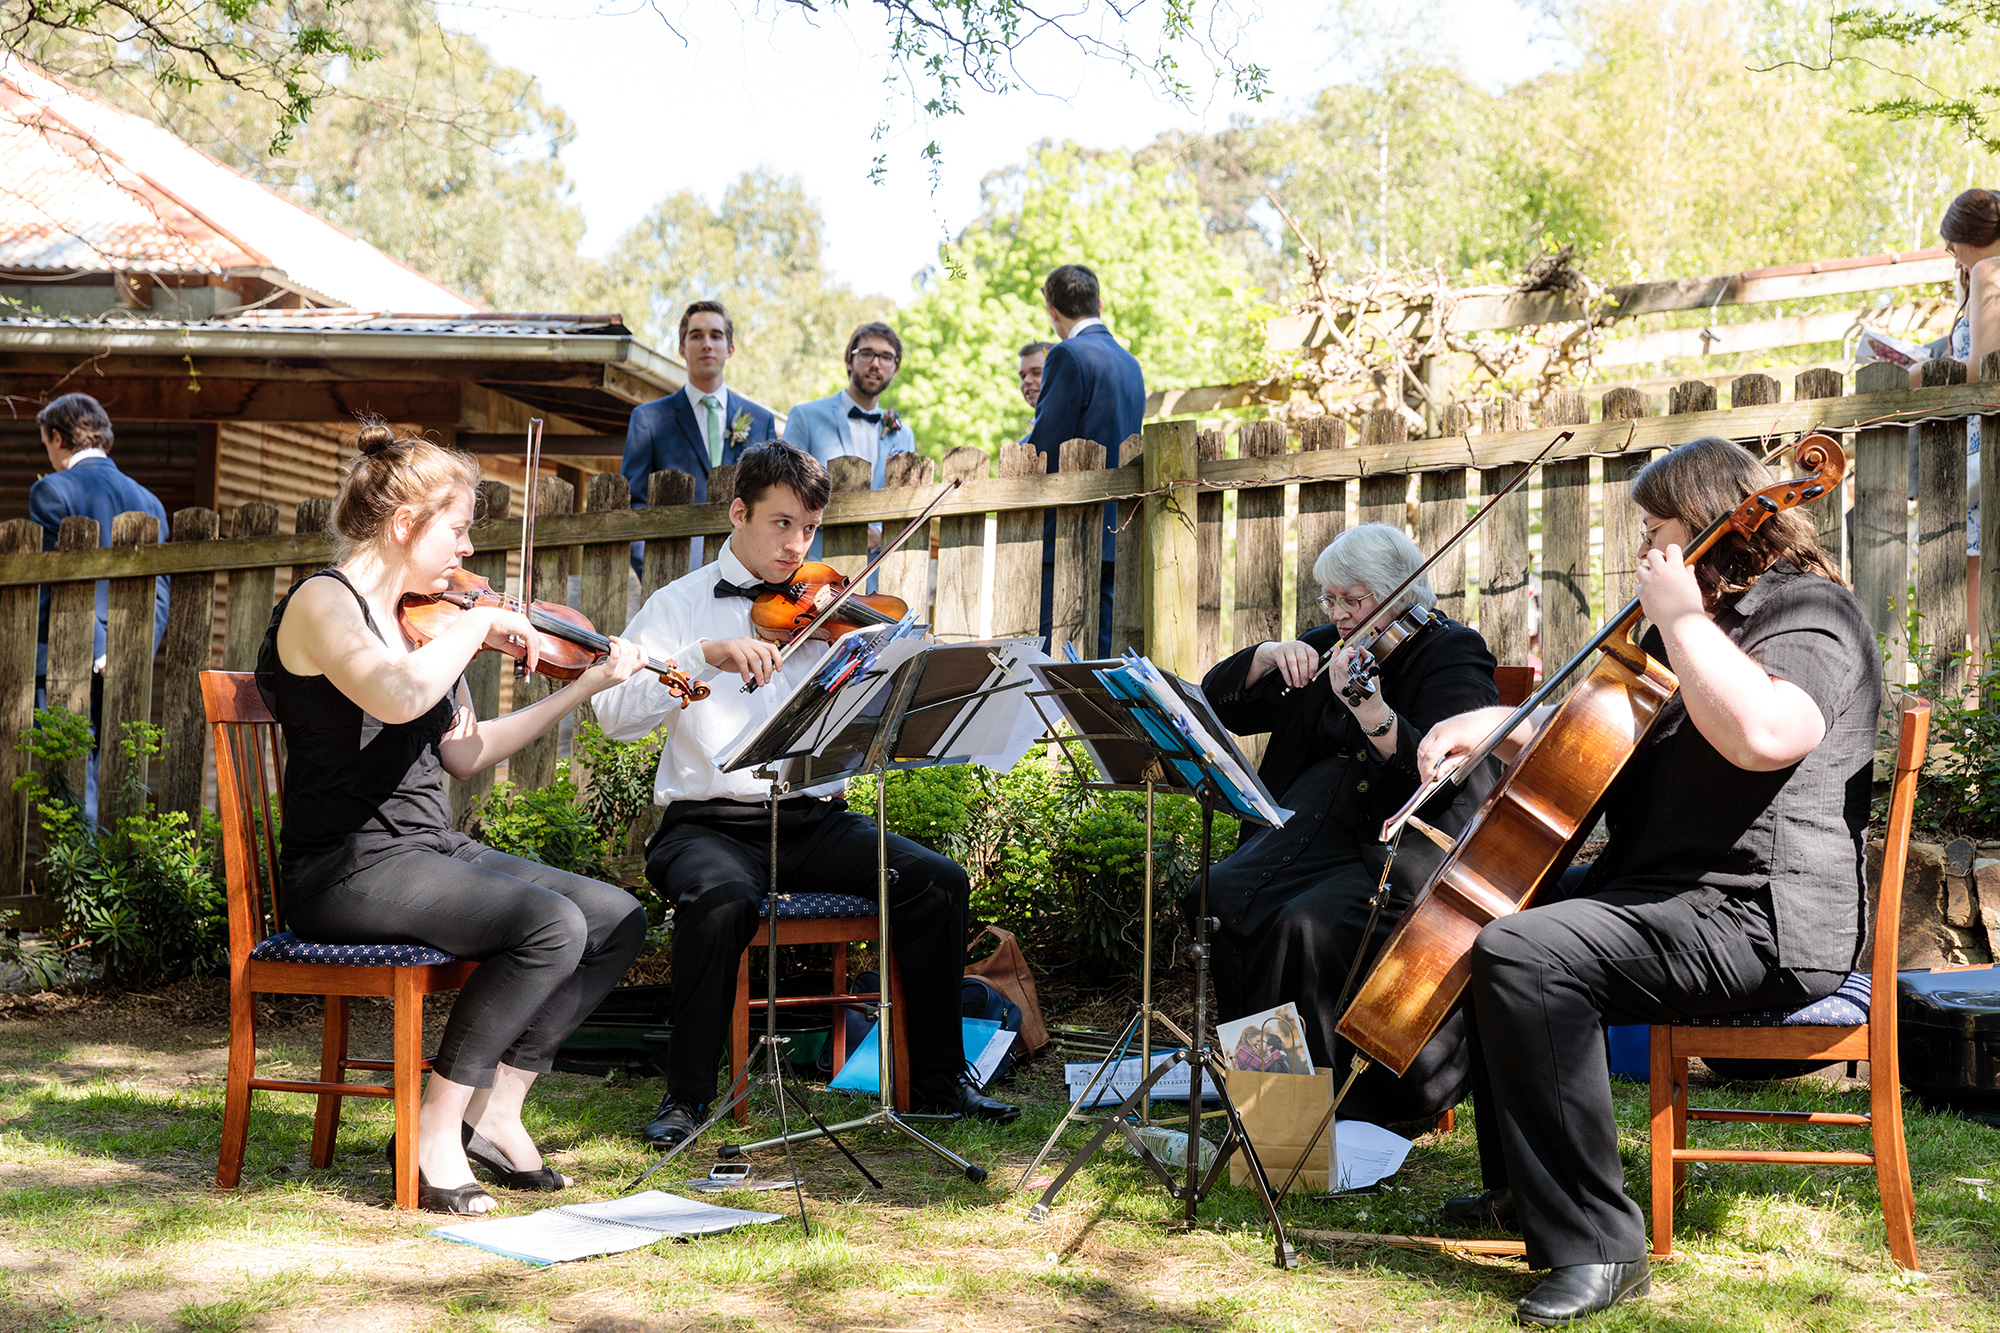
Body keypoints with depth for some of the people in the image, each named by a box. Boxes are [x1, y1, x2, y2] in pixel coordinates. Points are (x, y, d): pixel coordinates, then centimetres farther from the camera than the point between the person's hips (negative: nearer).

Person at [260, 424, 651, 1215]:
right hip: (346, 870, -9)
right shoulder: (322, 604, -11)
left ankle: (495, 1111, 0)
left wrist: (586, 687, 16)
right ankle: (435, 1135, -15)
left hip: (434, 852, 9)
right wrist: (477, 623, -18)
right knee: (552, 925, -27)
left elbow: (463, 754, 17)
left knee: (618, 919, -2)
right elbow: (398, 696, -33)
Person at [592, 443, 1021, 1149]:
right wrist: (707, 655, -23)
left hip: (813, 819, 3)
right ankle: (686, 1096, -14)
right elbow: (613, 713, -11)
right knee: (722, 898, -35)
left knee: (937, 880, -17)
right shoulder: (679, 606, 5)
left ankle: (937, 1076, 0)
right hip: (710, 822, -3)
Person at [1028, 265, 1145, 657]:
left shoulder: (1068, 355, -10)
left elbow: (1044, 447, -15)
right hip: (1114, 533, 8)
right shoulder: (1129, 363, 17)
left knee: (1051, 650, -8)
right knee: (1100, 650, 8)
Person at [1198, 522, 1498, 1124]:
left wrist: (1372, 709, -38)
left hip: (1403, 847, -6)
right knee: (1217, 895, -18)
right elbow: (1220, 702, 14)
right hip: (1311, 827, 6)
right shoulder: (1326, 647, 14)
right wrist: (1269, 655, -5)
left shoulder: (1452, 654, -5)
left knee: (1311, 922, -31)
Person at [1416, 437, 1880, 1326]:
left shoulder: (1806, 614, -11)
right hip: (1665, 891, 12)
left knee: (1521, 953, -30)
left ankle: (1595, 1244, -26)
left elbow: (1762, 735, -35)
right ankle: (1521, 1190, 24)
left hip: (1757, 919, -12)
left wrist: (1681, 618, -23)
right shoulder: (1702, 626, 22)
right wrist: (1499, 726, 14)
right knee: (1487, 908, 21)